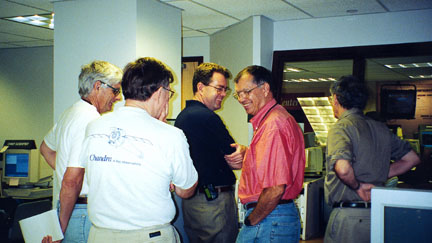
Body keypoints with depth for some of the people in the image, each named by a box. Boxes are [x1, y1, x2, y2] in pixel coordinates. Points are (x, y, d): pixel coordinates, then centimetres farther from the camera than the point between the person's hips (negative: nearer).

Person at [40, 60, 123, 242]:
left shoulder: (70, 113, 12)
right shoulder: (91, 120, -19)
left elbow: (46, 148, 29)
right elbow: (70, 181, -24)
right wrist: (62, 227, -16)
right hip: (83, 211, -10)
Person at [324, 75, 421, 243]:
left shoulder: (341, 128, -13)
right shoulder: (381, 128, 10)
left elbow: (343, 169, -31)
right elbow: (412, 158, 18)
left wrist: (357, 186, -11)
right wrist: (380, 177, 13)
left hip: (348, 215, -7)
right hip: (378, 214, 7)